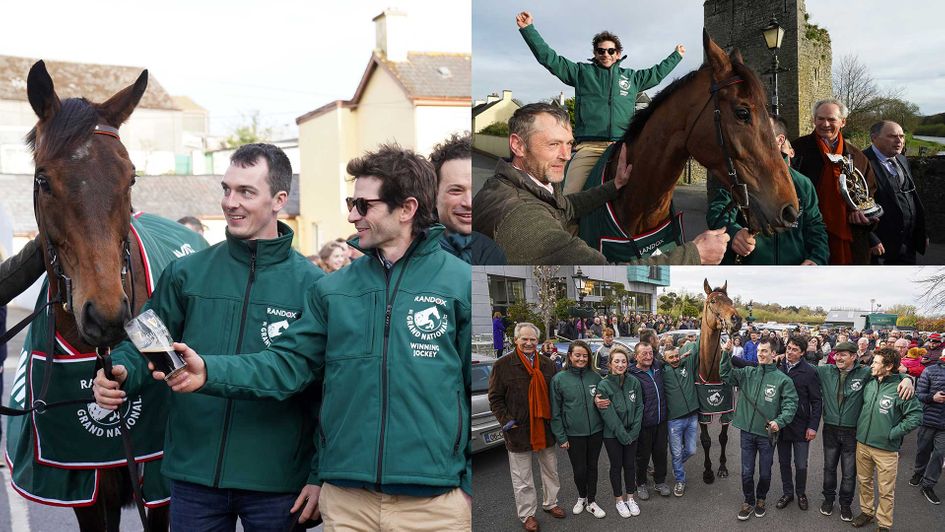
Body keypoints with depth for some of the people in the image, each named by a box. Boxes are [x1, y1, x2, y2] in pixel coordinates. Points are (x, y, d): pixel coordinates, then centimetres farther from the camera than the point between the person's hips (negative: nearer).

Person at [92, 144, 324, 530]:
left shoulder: (311, 284, -6)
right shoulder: (186, 273, 2)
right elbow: (144, 342, 9)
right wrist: (120, 372, -13)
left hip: (276, 483, -2)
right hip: (193, 475, 2)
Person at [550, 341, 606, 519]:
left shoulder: (595, 376, -1)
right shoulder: (559, 379, -9)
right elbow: (555, 411, -6)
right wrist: (561, 437, -7)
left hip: (596, 431, 2)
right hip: (574, 434, -2)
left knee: (592, 467, 13)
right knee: (579, 470, 8)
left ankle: (591, 502, 29)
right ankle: (581, 497, 35)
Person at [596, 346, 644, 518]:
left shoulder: (634, 383, -4)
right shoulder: (603, 385, -14)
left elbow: (639, 408, -2)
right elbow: (608, 414, -17)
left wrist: (634, 432, -10)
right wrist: (623, 434, -17)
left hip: (631, 433, 3)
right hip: (612, 435, -3)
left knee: (630, 465, 13)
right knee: (616, 466, 10)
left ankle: (630, 497, 31)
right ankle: (619, 500, 25)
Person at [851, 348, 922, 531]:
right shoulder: (870, 384, 2)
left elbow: (915, 416, -16)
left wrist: (893, 433, -16)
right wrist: (860, 427, 11)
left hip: (886, 448, -5)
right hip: (862, 443, 6)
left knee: (885, 491, 6)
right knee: (864, 481, 19)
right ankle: (867, 512, 38)